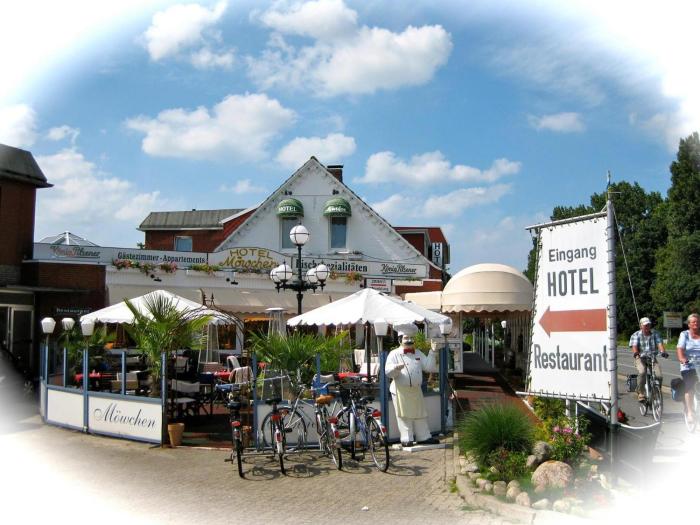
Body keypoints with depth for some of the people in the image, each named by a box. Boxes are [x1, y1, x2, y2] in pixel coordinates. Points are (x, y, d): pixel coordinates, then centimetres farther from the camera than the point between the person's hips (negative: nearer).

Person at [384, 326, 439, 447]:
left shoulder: (418, 354, 13)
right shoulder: (394, 354, -4)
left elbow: (429, 367, 8)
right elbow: (388, 371, -14)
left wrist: (432, 353, -1)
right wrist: (396, 368, -34)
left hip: (416, 389, 6)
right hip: (401, 390, -5)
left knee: (420, 414, 12)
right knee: (404, 415, -1)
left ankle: (423, 437, 21)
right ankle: (406, 439, 6)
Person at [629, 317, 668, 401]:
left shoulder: (655, 334, 7)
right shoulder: (636, 335, 0)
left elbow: (659, 343, -7)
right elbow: (634, 346, -15)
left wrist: (663, 351, -29)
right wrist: (636, 353, -38)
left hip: (652, 358, 3)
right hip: (640, 358, -3)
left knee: (659, 376, -17)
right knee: (642, 372, -31)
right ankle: (640, 393, -19)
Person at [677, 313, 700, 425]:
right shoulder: (684, 334, 3)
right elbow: (680, 348, -10)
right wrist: (682, 358, -29)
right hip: (688, 366, -2)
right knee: (689, 389, -13)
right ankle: (689, 412, -10)